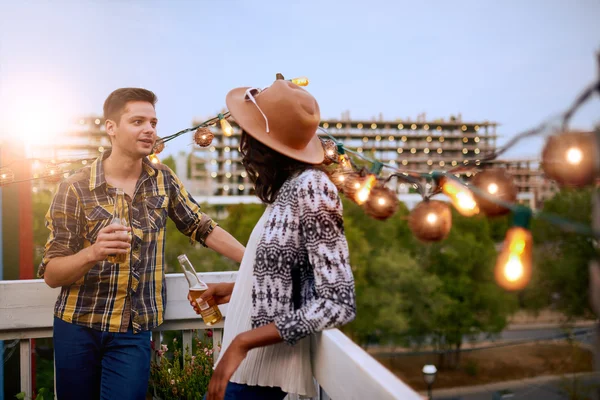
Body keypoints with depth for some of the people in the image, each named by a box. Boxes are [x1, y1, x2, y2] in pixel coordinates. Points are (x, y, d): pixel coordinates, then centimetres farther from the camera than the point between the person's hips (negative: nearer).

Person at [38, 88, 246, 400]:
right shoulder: (75, 189, -10)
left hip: (134, 331, 1)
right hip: (78, 326, -1)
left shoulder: (163, 180, 0)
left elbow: (202, 228, 7)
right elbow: (51, 274, -10)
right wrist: (93, 252, -30)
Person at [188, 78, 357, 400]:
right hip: (249, 360, 8)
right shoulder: (289, 187, 4)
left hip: (262, 368, -8)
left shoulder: (310, 188, -21)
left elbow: (338, 303, -24)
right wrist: (234, 289, 15)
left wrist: (243, 342, -23)